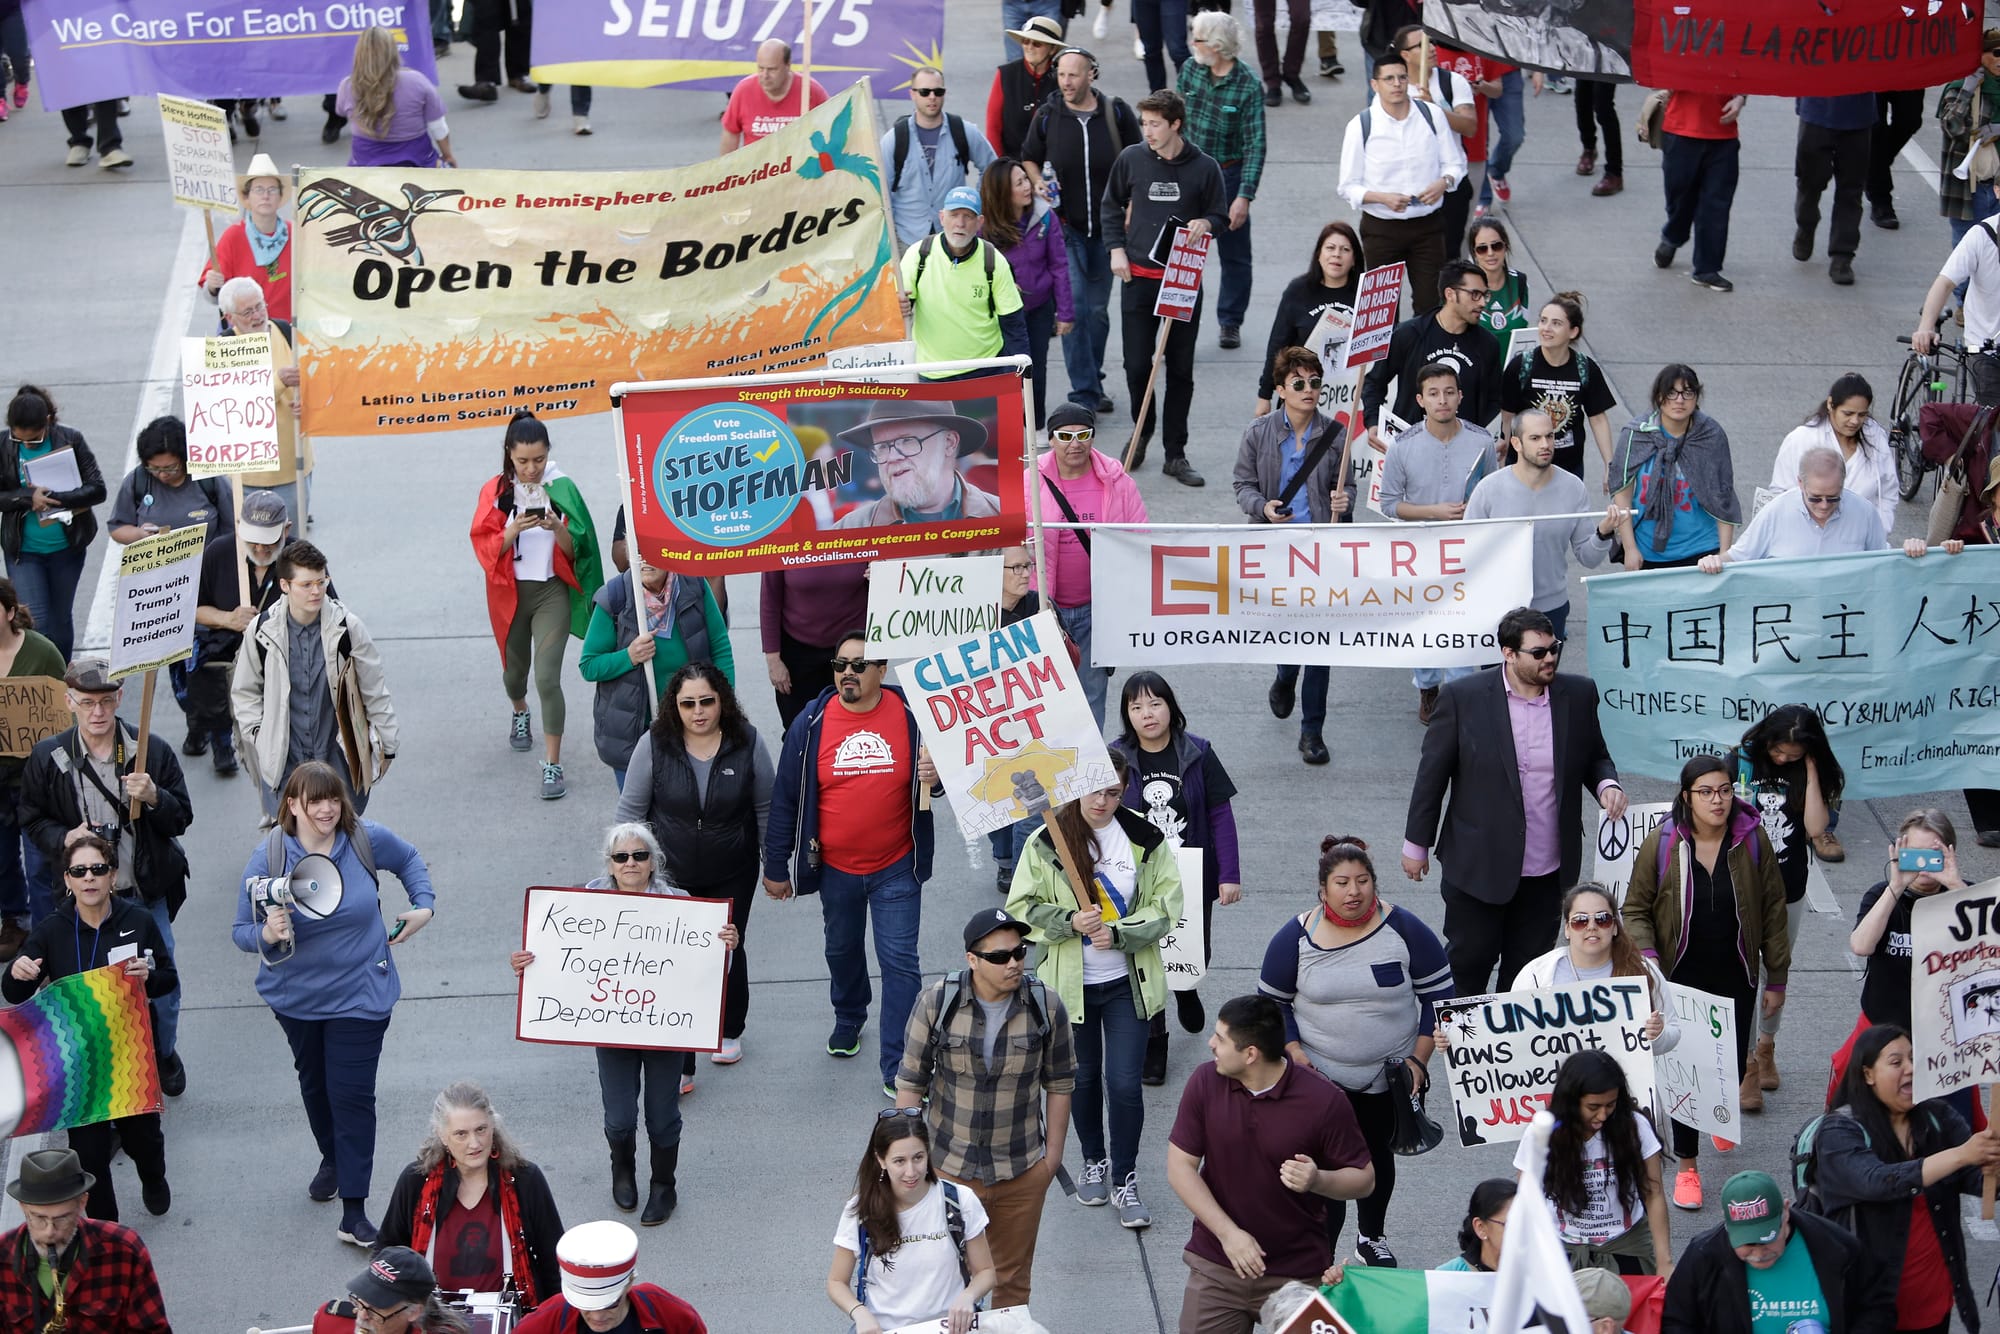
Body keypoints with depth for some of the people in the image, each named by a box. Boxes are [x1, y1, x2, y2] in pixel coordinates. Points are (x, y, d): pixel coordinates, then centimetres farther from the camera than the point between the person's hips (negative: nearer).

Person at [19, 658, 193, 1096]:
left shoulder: (153, 751, -6)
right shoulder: (47, 758, -6)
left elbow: (182, 818, 0)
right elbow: (33, 821, 5)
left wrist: (153, 797, -21)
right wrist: (64, 839, -15)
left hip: (148, 894, 1)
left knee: (161, 980, 12)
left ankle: (164, 1055, 38)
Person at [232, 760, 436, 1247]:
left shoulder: (367, 840, -13)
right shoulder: (268, 857, -16)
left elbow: (409, 861, 11)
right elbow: (241, 932, -13)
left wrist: (423, 906, 1)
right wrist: (268, 935, -33)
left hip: (360, 993, -2)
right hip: (296, 996, 2)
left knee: (352, 1093, -7)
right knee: (314, 1082, 22)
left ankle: (353, 1214, -4)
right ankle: (332, 1160, 50)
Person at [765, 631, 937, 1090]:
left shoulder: (911, 716, -10)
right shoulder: (812, 724, -9)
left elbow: (936, 769, 6)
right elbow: (785, 798, -3)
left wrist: (933, 777, -20)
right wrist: (776, 868, 0)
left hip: (896, 867, -2)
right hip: (836, 867, 2)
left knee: (900, 960, -4)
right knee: (842, 949, 23)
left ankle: (899, 1069, 2)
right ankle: (848, 1018, 51)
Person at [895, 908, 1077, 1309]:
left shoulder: (1046, 1006, -10)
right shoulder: (936, 1002, -14)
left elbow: (1059, 1084, 2)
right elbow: (911, 1083, -4)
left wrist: (1054, 1152, 4)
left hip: (1023, 1171, 1)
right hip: (949, 1168, -1)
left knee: (1013, 1279, 15)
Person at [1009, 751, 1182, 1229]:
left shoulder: (1145, 840, -5)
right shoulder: (1046, 842, -8)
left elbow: (1165, 907, -4)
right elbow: (1021, 908, -5)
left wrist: (1119, 933, -19)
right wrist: (1069, 921, -21)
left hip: (1128, 982, 0)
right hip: (1070, 983, 1)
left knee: (1124, 1083, -4)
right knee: (1083, 1078, 17)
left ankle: (1124, 1178, 12)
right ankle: (1093, 1162, 38)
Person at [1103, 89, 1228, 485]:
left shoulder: (1204, 167, -4)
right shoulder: (1131, 158, -1)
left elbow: (1220, 216, 6)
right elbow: (1112, 206, 13)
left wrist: (1205, 223, -16)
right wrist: (1116, 250, 2)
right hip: (1138, 277, 1)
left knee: (1181, 370, 5)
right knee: (1137, 365, 1)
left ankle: (1175, 454, 13)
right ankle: (1143, 430, 28)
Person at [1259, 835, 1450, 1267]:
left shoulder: (1404, 930, -10)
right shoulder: (1296, 937, -10)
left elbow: (1438, 993, -4)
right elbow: (1272, 1001, 0)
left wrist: (1419, 1059, -10)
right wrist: (1294, 1053, -12)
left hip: (1389, 1075, 2)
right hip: (1320, 1077, -2)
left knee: (1377, 1153, 21)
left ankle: (1372, 1237, 44)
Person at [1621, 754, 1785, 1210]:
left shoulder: (1752, 841, -7)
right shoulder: (1661, 844, -10)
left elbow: (1773, 911, 1)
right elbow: (1636, 909, -1)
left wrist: (1777, 979, 2)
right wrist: (1646, 957, -18)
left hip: (1736, 980, 2)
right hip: (1681, 980, -1)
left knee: (1733, 1067, 10)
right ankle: (1687, 1166, 10)